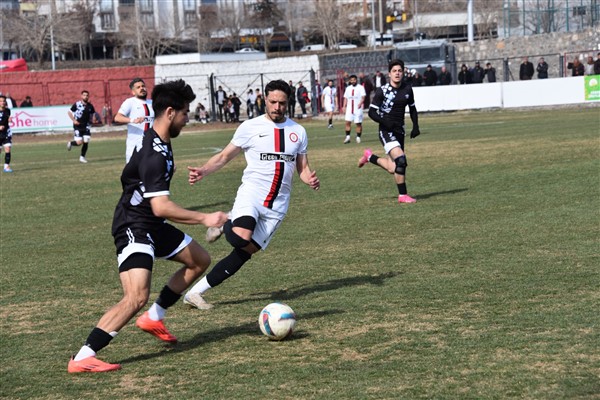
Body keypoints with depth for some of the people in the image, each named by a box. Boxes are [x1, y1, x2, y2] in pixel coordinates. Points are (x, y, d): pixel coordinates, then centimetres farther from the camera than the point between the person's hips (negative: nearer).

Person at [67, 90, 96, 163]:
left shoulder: (90, 106, 2)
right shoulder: (77, 104, -9)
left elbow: (92, 114, 22)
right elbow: (69, 112, 1)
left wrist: (90, 120, 5)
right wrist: (74, 120, -8)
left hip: (86, 126, 4)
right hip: (78, 126, -4)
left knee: (86, 142, -2)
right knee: (79, 142, -10)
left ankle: (82, 157, 12)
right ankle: (70, 143, 24)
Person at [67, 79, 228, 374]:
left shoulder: (158, 144, 7)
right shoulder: (154, 155, -26)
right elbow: (161, 207, -32)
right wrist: (204, 219, -28)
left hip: (153, 226, 11)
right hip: (133, 229, -11)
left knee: (200, 260, 19)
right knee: (137, 297, -24)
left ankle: (153, 318, 26)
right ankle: (82, 358, -22)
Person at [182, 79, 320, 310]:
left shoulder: (298, 131, 11)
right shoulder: (250, 127, 1)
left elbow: (303, 168, 16)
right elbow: (224, 156, 5)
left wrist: (310, 180, -7)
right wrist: (203, 171, -13)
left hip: (278, 205, 3)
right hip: (251, 193, -3)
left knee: (243, 253, -4)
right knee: (241, 237, -32)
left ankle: (195, 293, 5)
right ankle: (225, 225, 6)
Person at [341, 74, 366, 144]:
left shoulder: (360, 87, 0)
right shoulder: (348, 88, 15)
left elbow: (363, 97, -7)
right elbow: (345, 98, 17)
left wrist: (360, 103, -24)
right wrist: (344, 106, 6)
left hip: (358, 108, -4)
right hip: (349, 108, 4)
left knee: (358, 123, -1)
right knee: (347, 122, -6)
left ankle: (358, 137, 8)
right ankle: (347, 137, -3)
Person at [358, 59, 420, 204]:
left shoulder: (407, 89, 6)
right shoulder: (382, 91, -9)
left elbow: (412, 108, 20)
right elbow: (371, 112, -8)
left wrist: (415, 126, 10)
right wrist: (385, 122, -22)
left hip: (399, 131, 6)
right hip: (386, 132, -6)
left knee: (392, 169, 7)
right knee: (401, 160, -24)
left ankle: (369, 156, 34)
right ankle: (402, 195, -14)